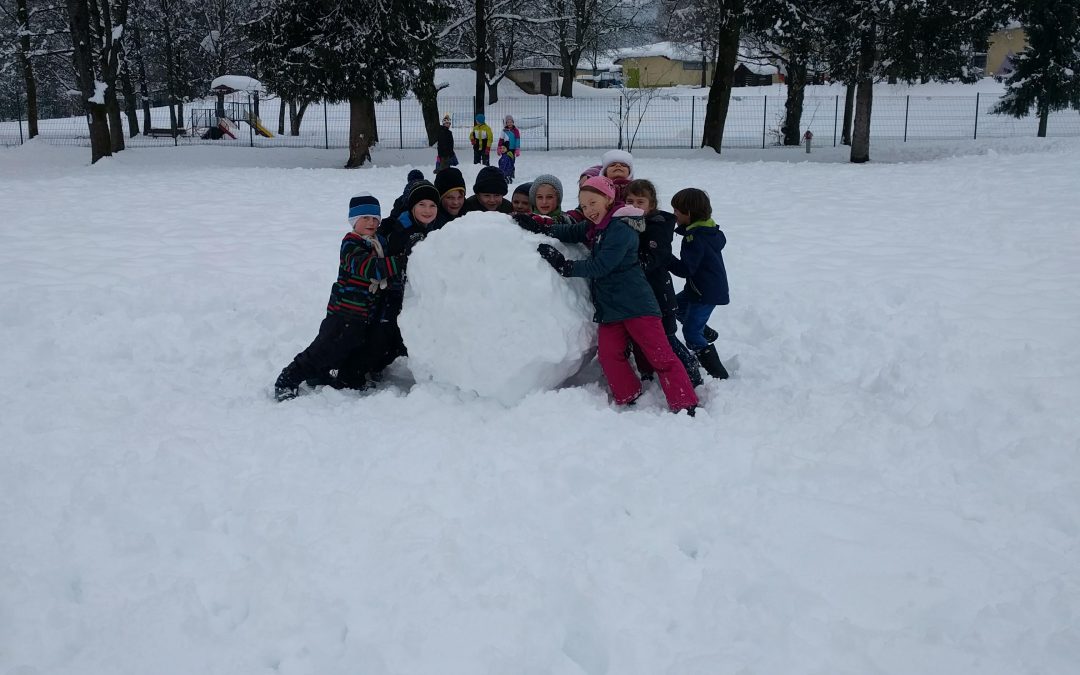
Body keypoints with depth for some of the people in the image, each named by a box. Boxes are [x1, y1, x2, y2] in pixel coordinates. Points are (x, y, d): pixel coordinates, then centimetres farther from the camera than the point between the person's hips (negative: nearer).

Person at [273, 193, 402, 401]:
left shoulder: (380, 241, 12)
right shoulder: (351, 244, -13)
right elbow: (368, 267, -31)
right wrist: (401, 262, -40)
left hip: (369, 318, 8)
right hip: (345, 315, -8)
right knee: (324, 351, -7)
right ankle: (287, 381, 10)